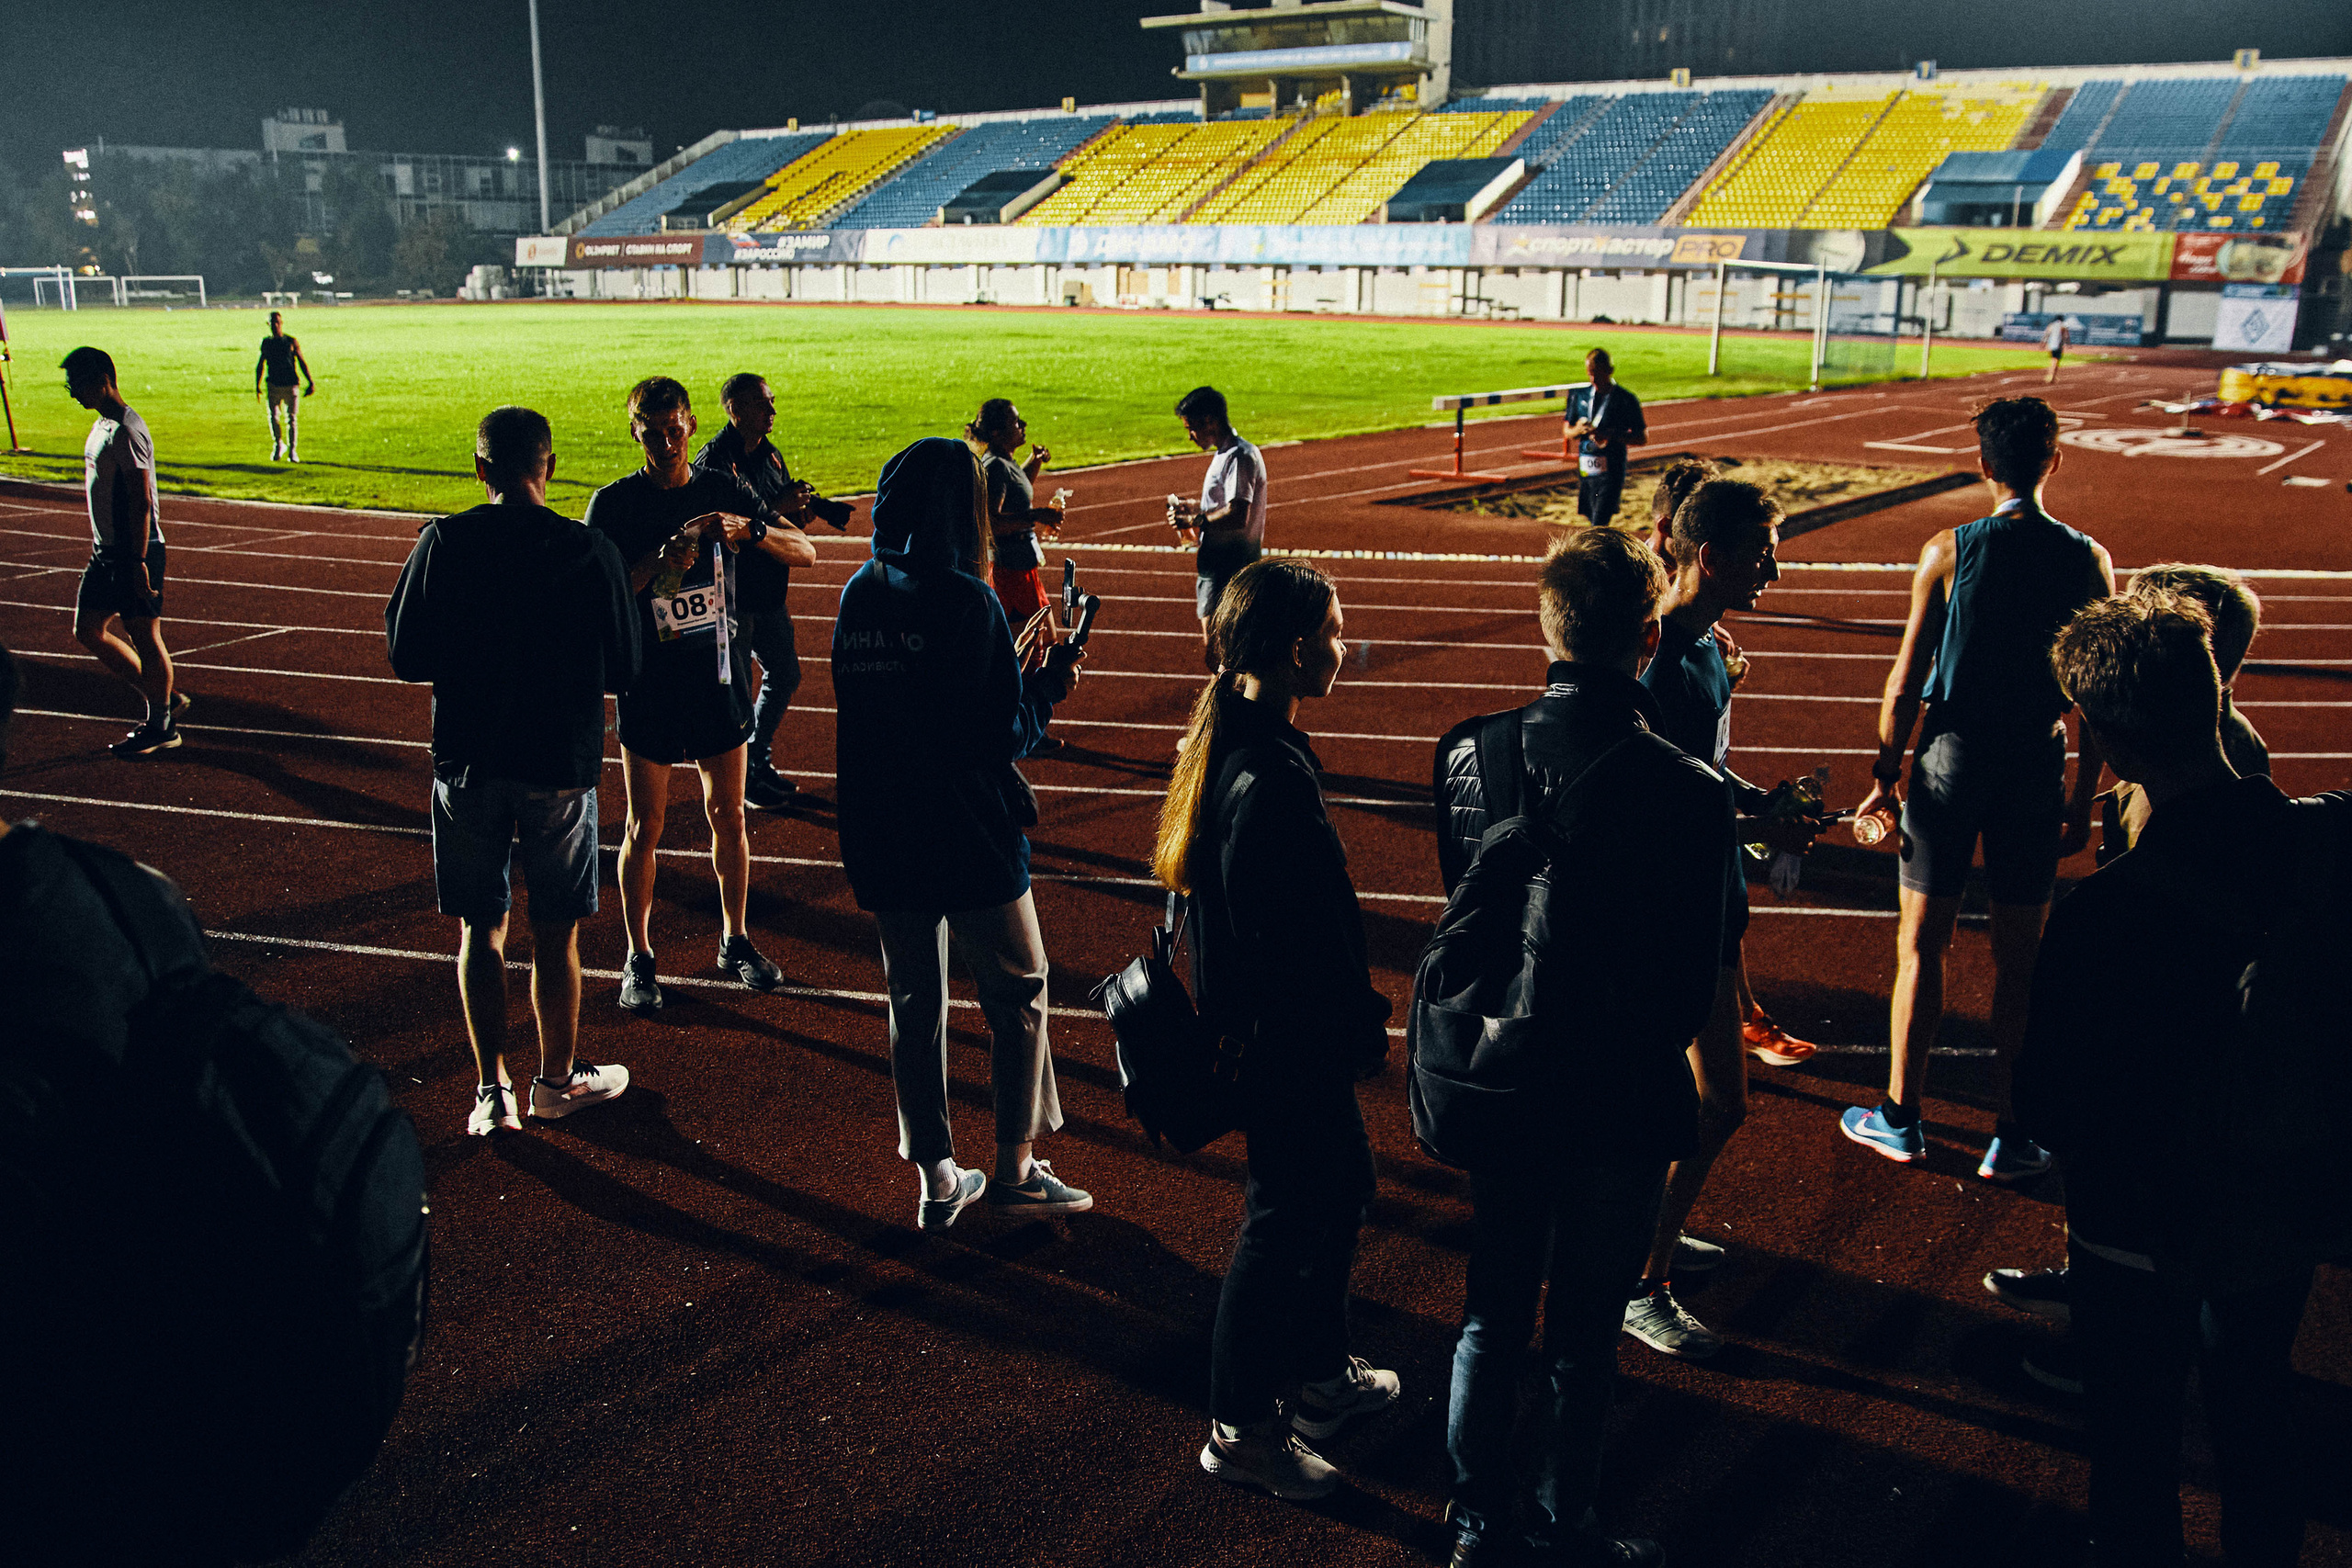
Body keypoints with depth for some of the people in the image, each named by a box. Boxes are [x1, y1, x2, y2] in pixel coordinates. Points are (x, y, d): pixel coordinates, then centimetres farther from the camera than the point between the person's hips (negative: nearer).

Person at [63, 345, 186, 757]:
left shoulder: (126, 433, -18)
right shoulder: (101, 425, 13)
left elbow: (141, 502, -22)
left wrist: (139, 562, -23)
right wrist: (100, 546, 23)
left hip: (135, 553, -10)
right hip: (106, 552, 10)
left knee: (144, 637, -1)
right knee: (88, 631, 12)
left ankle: (161, 727, 13)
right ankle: (166, 698, 21)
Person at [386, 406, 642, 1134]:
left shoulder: (443, 542, -7)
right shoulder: (591, 552, -10)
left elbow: (406, 657, -2)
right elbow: (623, 670, -4)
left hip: (468, 765, 1)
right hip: (560, 766, -1)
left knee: (480, 929, 14)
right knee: (555, 936, 12)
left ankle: (491, 1090, 15)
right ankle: (557, 1080, 26)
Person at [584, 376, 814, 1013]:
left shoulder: (723, 490, 2)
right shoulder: (613, 504, -6)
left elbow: (805, 552, -2)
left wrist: (750, 529, -21)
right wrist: (658, 563, -27)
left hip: (720, 679, 3)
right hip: (650, 687, -2)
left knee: (728, 816, 11)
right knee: (644, 827, 4)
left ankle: (735, 942, 27)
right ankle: (639, 958, 17)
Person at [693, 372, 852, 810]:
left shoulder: (770, 454, 11)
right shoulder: (713, 461, -16)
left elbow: (791, 520, 17)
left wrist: (802, 504, -5)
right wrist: (775, 509, -27)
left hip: (769, 589, 9)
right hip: (732, 593, -9)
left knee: (785, 675, 17)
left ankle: (759, 762, 32)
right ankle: (742, 778, 14)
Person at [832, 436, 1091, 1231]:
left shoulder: (859, 596, 4)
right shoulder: (965, 601, -16)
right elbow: (1004, 732, -17)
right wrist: (1048, 688, 2)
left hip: (882, 838, 6)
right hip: (971, 836, -6)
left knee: (914, 1003, 14)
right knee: (1017, 994, 11)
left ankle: (937, 1177, 21)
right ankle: (1015, 1166, 16)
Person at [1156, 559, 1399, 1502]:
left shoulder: (1230, 743, 3)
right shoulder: (1272, 781, -29)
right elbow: (1297, 941, -26)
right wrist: (1361, 1033, -14)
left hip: (1264, 1026, 10)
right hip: (1289, 1041, -10)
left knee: (1341, 1185, 24)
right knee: (1284, 1220, 6)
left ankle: (1319, 1372, 43)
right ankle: (1241, 1428, 23)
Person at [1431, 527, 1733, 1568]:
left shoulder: (1468, 755, -12)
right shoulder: (1686, 791, -23)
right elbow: (1695, 985, -14)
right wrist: (1650, 1053, 6)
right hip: (1619, 1102, -3)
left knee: (1492, 1315, 20)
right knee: (1582, 1335, 15)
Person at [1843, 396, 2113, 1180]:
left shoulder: (1949, 552, -7)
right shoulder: (2089, 562, -3)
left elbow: (1906, 681, -7)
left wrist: (1886, 772, 4)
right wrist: (2084, 797, 9)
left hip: (1952, 759, -1)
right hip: (2037, 769, 2)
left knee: (1921, 945, 10)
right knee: (2018, 959, 10)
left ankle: (1901, 1119, 18)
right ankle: (2009, 1136, 17)